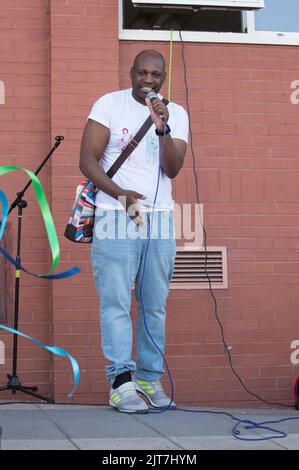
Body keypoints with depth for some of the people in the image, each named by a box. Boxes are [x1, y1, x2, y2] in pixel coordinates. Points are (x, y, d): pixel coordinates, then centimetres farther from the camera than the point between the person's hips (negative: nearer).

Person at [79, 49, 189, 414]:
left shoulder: (176, 114, 8)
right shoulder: (109, 104, 1)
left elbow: (172, 169, -3)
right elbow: (87, 160, -5)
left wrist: (163, 129, -19)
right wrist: (120, 194, -17)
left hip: (160, 219, 3)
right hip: (115, 218, -3)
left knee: (155, 304, 5)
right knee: (115, 301, -9)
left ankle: (150, 379, 13)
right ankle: (121, 381, -9)